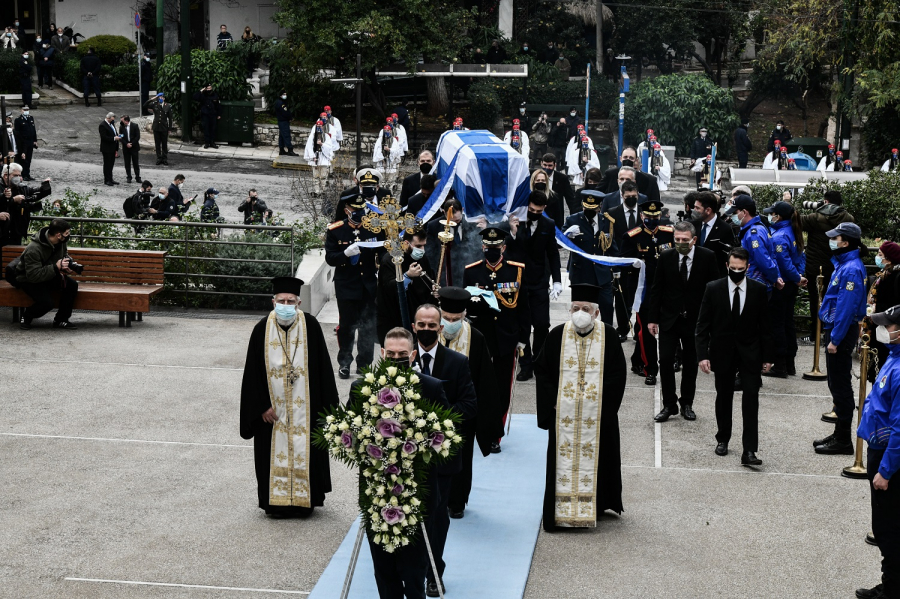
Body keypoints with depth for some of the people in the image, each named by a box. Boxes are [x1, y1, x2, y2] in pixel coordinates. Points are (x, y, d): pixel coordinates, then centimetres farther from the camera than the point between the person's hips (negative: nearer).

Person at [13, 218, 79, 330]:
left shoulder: (60, 242, -9)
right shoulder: (33, 249, -33)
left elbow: (65, 256, 11)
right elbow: (33, 275, -34)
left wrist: (67, 267, -12)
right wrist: (56, 267, -39)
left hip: (49, 276, 7)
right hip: (28, 280, -7)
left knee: (72, 285, -16)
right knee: (48, 302, -29)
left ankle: (61, 320, -4)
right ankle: (26, 316, 3)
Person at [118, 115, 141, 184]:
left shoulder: (135, 126, -6)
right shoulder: (121, 127, 0)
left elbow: (138, 136, -7)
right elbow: (121, 137, 1)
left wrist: (132, 144, -12)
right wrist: (126, 144, -13)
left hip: (134, 147, -2)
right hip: (126, 148, 2)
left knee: (136, 163, 2)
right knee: (127, 163, 5)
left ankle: (137, 177, 9)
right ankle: (128, 177, 13)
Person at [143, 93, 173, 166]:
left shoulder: (168, 106, -2)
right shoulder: (154, 104, 1)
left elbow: (170, 118, 1)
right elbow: (144, 106, -4)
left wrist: (169, 128, -2)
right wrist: (151, 100, -12)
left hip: (164, 128, -1)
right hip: (156, 127, 1)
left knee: (164, 144, 5)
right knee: (157, 144, 7)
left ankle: (165, 159, 13)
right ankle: (159, 159, 15)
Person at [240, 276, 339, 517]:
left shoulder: (310, 326, -7)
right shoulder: (262, 329, -6)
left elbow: (323, 367, -2)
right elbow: (253, 371, -2)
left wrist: (325, 405, -3)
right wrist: (262, 405, -6)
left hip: (304, 407, 0)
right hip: (273, 406, 0)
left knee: (304, 452, 7)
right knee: (276, 453, 7)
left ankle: (304, 499, 21)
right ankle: (276, 502, 19)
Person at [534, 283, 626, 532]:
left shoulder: (608, 336, -2)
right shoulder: (557, 335, 0)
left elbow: (617, 374, 0)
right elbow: (542, 370, 4)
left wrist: (600, 400, -8)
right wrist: (553, 400, -6)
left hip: (597, 415, 0)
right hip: (564, 414, 1)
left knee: (594, 459, 5)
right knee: (564, 459, 2)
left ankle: (594, 506, 17)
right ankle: (562, 511, 8)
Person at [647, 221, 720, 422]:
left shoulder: (707, 257, -7)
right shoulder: (666, 257, -3)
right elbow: (656, 289, 1)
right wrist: (652, 318, -2)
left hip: (694, 320, -1)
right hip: (669, 319, 1)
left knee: (690, 364, 9)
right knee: (665, 361, -4)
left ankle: (687, 404, 22)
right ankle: (669, 404, 8)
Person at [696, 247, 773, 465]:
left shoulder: (759, 290, -4)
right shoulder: (713, 289, -5)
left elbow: (765, 325, 1)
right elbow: (703, 325, -3)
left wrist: (767, 356, 0)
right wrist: (703, 354, -11)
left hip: (750, 353, -1)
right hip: (723, 353, 1)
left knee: (751, 400, -9)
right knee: (723, 397, 13)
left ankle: (749, 450, -10)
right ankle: (722, 439, 32)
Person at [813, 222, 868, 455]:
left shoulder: (851, 270, -20)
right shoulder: (842, 264, 10)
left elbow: (846, 307, -23)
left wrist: (835, 339, -21)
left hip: (842, 333, -10)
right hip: (835, 329, 10)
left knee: (840, 385, -2)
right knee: (837, 384, 16)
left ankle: (843, 441, 6)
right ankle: (839, 435, 26)